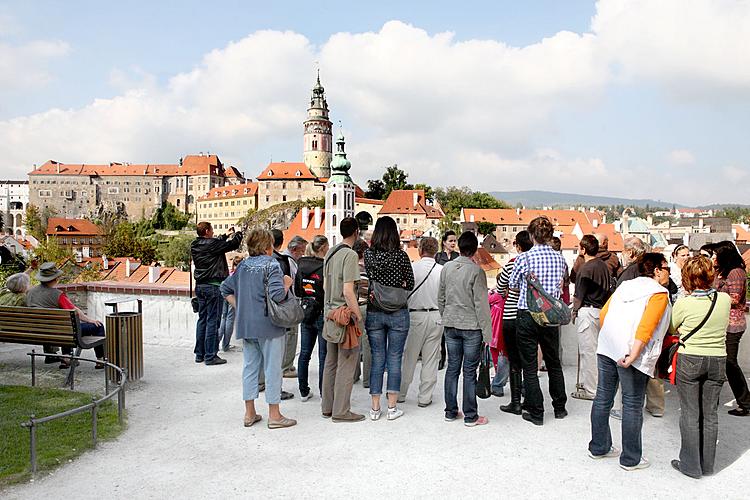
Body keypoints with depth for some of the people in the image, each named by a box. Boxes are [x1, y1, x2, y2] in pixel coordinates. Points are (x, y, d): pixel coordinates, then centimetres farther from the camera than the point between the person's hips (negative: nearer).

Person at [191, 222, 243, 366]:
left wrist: (227, 235, 28)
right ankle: (210, 356, 0)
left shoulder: (194, 245, 7)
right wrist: (238, 233, 10)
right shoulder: (211, 244, -16)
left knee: (202, 319, 14)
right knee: (213, 320, -3)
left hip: (200, 286, 8)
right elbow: (234, 244, -9)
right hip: (213, 286, -8)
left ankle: (199, 354, 20)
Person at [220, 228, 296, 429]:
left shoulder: (243, 265, 9)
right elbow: (277, 295, -23)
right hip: (268, 325, -6)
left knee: (250, 366, 13)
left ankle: (250, 413, 21)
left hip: (246, 325, 7)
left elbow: (225, 289, 13)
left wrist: (239, 307, 13)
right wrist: (287, 284, -4)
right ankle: (274, 415, 10)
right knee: (273, 368, 3)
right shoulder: (271, 265, -12)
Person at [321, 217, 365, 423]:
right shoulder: (350, 255, -16)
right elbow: (348, 291, -21)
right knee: (346, 365, 1)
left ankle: (327, 407, 24)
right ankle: (341, 411, 7)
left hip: (330, 313, 9)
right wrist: (358, 315, -14)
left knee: (331, 363, 15)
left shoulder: (330, 253, 11)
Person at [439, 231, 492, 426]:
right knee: (469, 371, 2)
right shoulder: (476, 271, -13)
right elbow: (481, 304, -13)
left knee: (452, 368, 12)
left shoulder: (446, 268, 3)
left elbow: (441, 298, 10)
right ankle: (470, 416, 10)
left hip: (451, 325, 5)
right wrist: (487, 332, -7)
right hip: (471, 326, -5)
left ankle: (451, 412, 20)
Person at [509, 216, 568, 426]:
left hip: (527, 316, -4)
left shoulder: (524, 258, -13)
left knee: (529, 366, 5)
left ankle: (536, 412, 11)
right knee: (554, 362, 19)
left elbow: (512, 284, 0)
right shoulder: (560, 259, -2)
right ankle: (559, 408, 32)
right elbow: (559, 284, 11)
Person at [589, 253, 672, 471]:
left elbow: (603, 314, 13)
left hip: (606, 349, 7)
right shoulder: (659, 293, -5)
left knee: (603, 398, 14)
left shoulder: (625, 285, 15)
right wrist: (632, 357, -23)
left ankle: (598, 447, 27)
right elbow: (646, 328, -18)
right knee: (632, 405, 4)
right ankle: (631, 459, 13)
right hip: (631, 353, -7)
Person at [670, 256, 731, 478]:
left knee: (690, 414, 7)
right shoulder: (725, 299, -6)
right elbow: (721, 324, 11)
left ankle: (691, 465, 14)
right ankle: (707, 464, 24)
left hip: (689, 360, -3)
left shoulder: (683, 303, -15)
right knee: (710, 414, 14)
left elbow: (672, 328, 1)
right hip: (718, 360, 3)